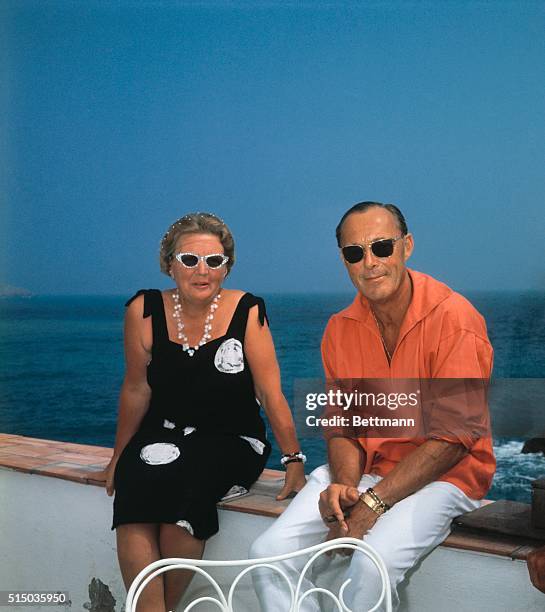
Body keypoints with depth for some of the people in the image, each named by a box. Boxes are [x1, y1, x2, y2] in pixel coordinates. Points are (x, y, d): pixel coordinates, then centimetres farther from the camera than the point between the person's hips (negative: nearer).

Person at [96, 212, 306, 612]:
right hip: (163, 434, 2)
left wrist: (294, 460, -9)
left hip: (231, 441, -2)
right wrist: (120, 457, 11)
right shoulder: (145, 311, -4)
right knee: (135, 479, -28)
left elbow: (271, 394, -8)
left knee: (190, 479, -31)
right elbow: (137, 390, 5)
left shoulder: (247, 313, -10)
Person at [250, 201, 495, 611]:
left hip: (443, 475, -5)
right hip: (365, 471, 5)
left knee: (373, 561, -31)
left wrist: (373, 502, -20)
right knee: (269, 552, -14)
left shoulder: (454, 318, -14)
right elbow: (341, 426, 9)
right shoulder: (340, 329, 5)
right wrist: (344, 485, -13)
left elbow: (453, 435, -16)